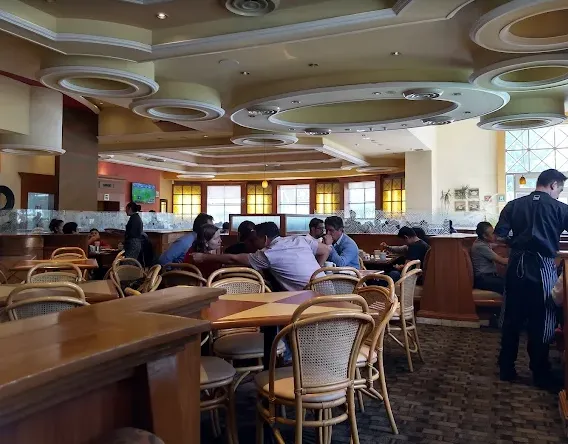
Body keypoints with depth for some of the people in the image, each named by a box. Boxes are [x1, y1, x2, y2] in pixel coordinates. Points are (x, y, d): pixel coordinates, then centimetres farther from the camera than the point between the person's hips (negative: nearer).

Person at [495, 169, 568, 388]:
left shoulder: (514, 205, 6)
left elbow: (499, 236, 1)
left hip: (516, 265, 3)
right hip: (541, 267, -3)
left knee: (511, 319, 10)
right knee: (540, 322, 6)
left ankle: (506, 369, 19)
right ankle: (541, 375, 16)